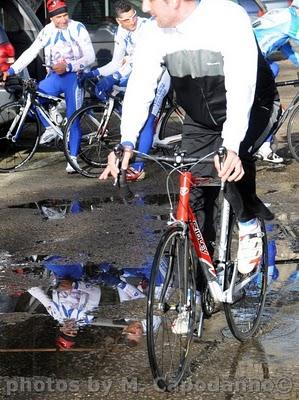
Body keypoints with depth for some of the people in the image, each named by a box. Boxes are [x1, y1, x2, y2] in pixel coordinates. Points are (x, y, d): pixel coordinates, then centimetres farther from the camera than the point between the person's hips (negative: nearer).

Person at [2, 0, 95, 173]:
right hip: (55, 77, 4)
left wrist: (68, 67, -24)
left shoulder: (78, 28, -8)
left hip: (73, 77, -4)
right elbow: (31, 52, 4)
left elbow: (90, 56, -12)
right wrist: (12, 70, -6)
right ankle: (50, 128, -1)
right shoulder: (48, 31, 4)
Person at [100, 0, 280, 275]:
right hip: (201, 120, 5)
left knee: (232, 164, -32)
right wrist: (127, 143, -38)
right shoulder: (155, 34, -16)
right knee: (194, 197, 0)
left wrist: (230, 146, -50)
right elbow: (139, 88, -23)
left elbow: (240, 89, -39)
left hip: (251, 108, -5)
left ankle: (249, 227, -8)